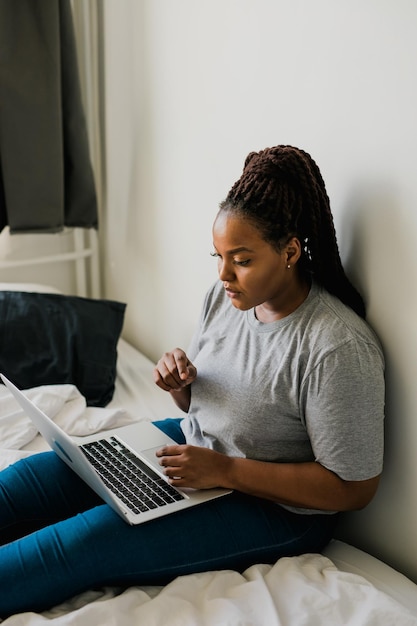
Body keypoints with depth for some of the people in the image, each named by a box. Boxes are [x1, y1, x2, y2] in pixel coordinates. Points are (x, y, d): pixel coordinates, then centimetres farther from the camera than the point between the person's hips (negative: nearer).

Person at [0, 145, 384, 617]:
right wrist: (178, 380, -14)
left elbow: (354, 488, -21)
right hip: (190, 445, 7)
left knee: (83, 542, -22)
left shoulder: (339, 348, -25)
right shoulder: (226, 296, -3)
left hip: (273, 504, -7)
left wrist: (224, 470, -24)